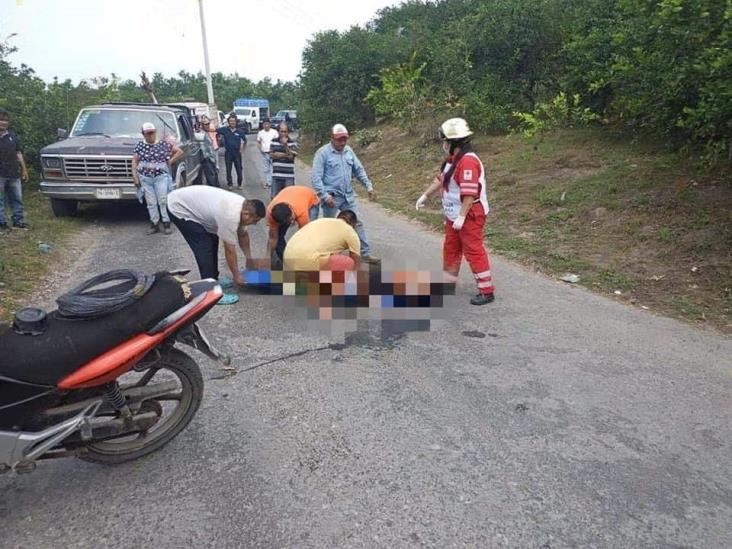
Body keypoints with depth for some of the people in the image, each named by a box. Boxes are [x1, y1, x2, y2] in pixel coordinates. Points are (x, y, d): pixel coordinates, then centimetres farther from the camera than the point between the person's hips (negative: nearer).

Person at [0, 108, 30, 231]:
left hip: (13, 174, 5)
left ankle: (18, 221, 18)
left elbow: (18, 153, 17)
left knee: (17, 198, 9)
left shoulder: (12, 136, 14)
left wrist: (24, 169, 12)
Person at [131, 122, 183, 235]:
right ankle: (154, 224, 12)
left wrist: (170, 161, 0)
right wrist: (135, 177, 2)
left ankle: (166, 223, 5)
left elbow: (180, 152, 6)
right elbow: (135, 162, 8)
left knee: (163, 201, -4)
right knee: (151, 202, 5)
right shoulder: (139, 145, 6)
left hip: (161, 176, -2)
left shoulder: (164, 144, 0)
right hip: (145, 178, 2)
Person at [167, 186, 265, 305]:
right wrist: (236, 276, -10)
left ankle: (212, 279, 25)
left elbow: (243, 234, 14)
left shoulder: (242, 206, -2)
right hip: (179, 208, -10)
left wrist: (249, 258, 20)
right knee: (205, 248, -13)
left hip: (190, 202, 10)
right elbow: (229, 250, -21)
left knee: (212, 242, 14)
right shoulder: (230, 216, -30)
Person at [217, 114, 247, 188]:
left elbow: (245, 140, 12)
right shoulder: (224, 130, -2)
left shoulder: (240, 131, -1)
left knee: (239, 169, 2)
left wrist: (242, 149, 11)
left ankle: (239, 184, 17)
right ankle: (230, 184, 17)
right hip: (228, 153, 0)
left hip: (237, 153, 0)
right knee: (228, 170, 5)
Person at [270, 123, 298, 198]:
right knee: (274, 197, 7)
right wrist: (285, 155, -11)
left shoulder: (293, 143, -1)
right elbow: (272, 155, -3)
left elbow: (291, 156, -11)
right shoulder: (273, 142, 8)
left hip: (289, 176, -3)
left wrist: (285, 144, -21)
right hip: (276, 175, 3)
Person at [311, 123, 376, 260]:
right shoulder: (323, 153, -11)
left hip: (348, 196, 6)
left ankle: (365, 253, 13)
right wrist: (325, 196, -22)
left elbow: (359, 170, 15)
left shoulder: (348, 150, 8)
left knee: (357, 224, 6)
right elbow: (316, 177, -16)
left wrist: (369, 187, 8)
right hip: (332, 197, -5)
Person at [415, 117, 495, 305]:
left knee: (474, 251, -6)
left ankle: (487, 291, 1)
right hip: (454, 215, 10)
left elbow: (470, 193, -27)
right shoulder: (453, 159, 9)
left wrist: (462, 216, -28)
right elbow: (440, 179, 21)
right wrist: (425, 196, 23)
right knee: (450, 248, 19)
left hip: (470, 216, -10)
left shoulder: (468, 161, -23)